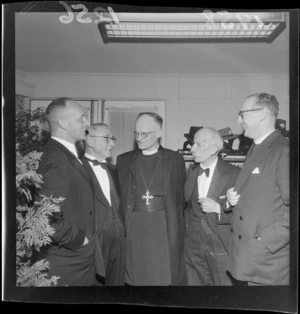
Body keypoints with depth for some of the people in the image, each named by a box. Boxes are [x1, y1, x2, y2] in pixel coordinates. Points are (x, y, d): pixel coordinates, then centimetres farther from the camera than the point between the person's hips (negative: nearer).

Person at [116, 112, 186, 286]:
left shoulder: (175, 159, 5)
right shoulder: (124, 160, 9)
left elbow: (182, 196, 7)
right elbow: (119, 196, 10)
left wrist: (179, 226, 0)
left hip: (166, 228, -1)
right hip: (134, 228, 1)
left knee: (167, 276, 3)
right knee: (136, 277, 6)